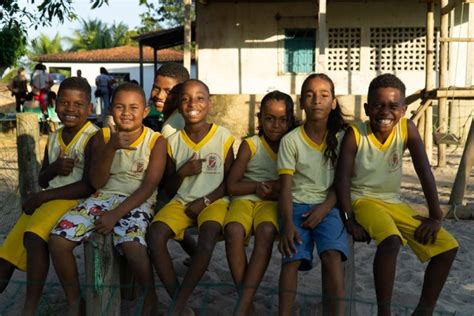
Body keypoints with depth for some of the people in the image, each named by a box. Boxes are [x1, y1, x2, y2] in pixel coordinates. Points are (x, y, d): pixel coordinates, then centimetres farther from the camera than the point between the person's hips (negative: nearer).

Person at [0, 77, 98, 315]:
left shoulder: (93, 137, -10)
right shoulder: (54, 138, 13)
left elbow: (89, 186, -18)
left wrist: (42, 197, -16)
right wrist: (54, 168, -6)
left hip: (76, 200, -8)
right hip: (46, 200, 8)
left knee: (33, 236, -31)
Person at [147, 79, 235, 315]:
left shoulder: (223, 137, -2)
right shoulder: (173, 141, 4)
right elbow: (168, 189, 8)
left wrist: (204, 201, -12)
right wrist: (181, 173, -12)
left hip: (213, 201, -3)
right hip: (181, 201, 3)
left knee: (208, 237, -34)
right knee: (155, 234, -26)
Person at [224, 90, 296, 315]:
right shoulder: (250, 146, 3)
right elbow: (231, 185, 2)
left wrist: (277, 188, -10)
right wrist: (257, 187, -10)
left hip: (273, 203, 0)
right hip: (245, 199, 0)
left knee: (266, 231, -36)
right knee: (233, 230, -35)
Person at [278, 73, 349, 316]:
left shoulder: (341, 138, 5)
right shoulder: (290, 140, 0)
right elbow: (286, 186, -6)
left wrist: (324, 208, -13)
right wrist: (288, 223, -20)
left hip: (328, 206, 1)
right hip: (298, 205, 0)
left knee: (332, 254, -27)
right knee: (293, 257, -24)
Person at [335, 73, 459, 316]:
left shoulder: (407, 128, -7)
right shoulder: (355, 134, -15)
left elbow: (425, 172, -8)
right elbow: (342, 179, -14)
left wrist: (435, 216, -11)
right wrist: (349, 219, -22)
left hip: (394, 203, 5)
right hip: (363, 201, -5)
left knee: (448, 246, -3)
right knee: (391, 240, -35)